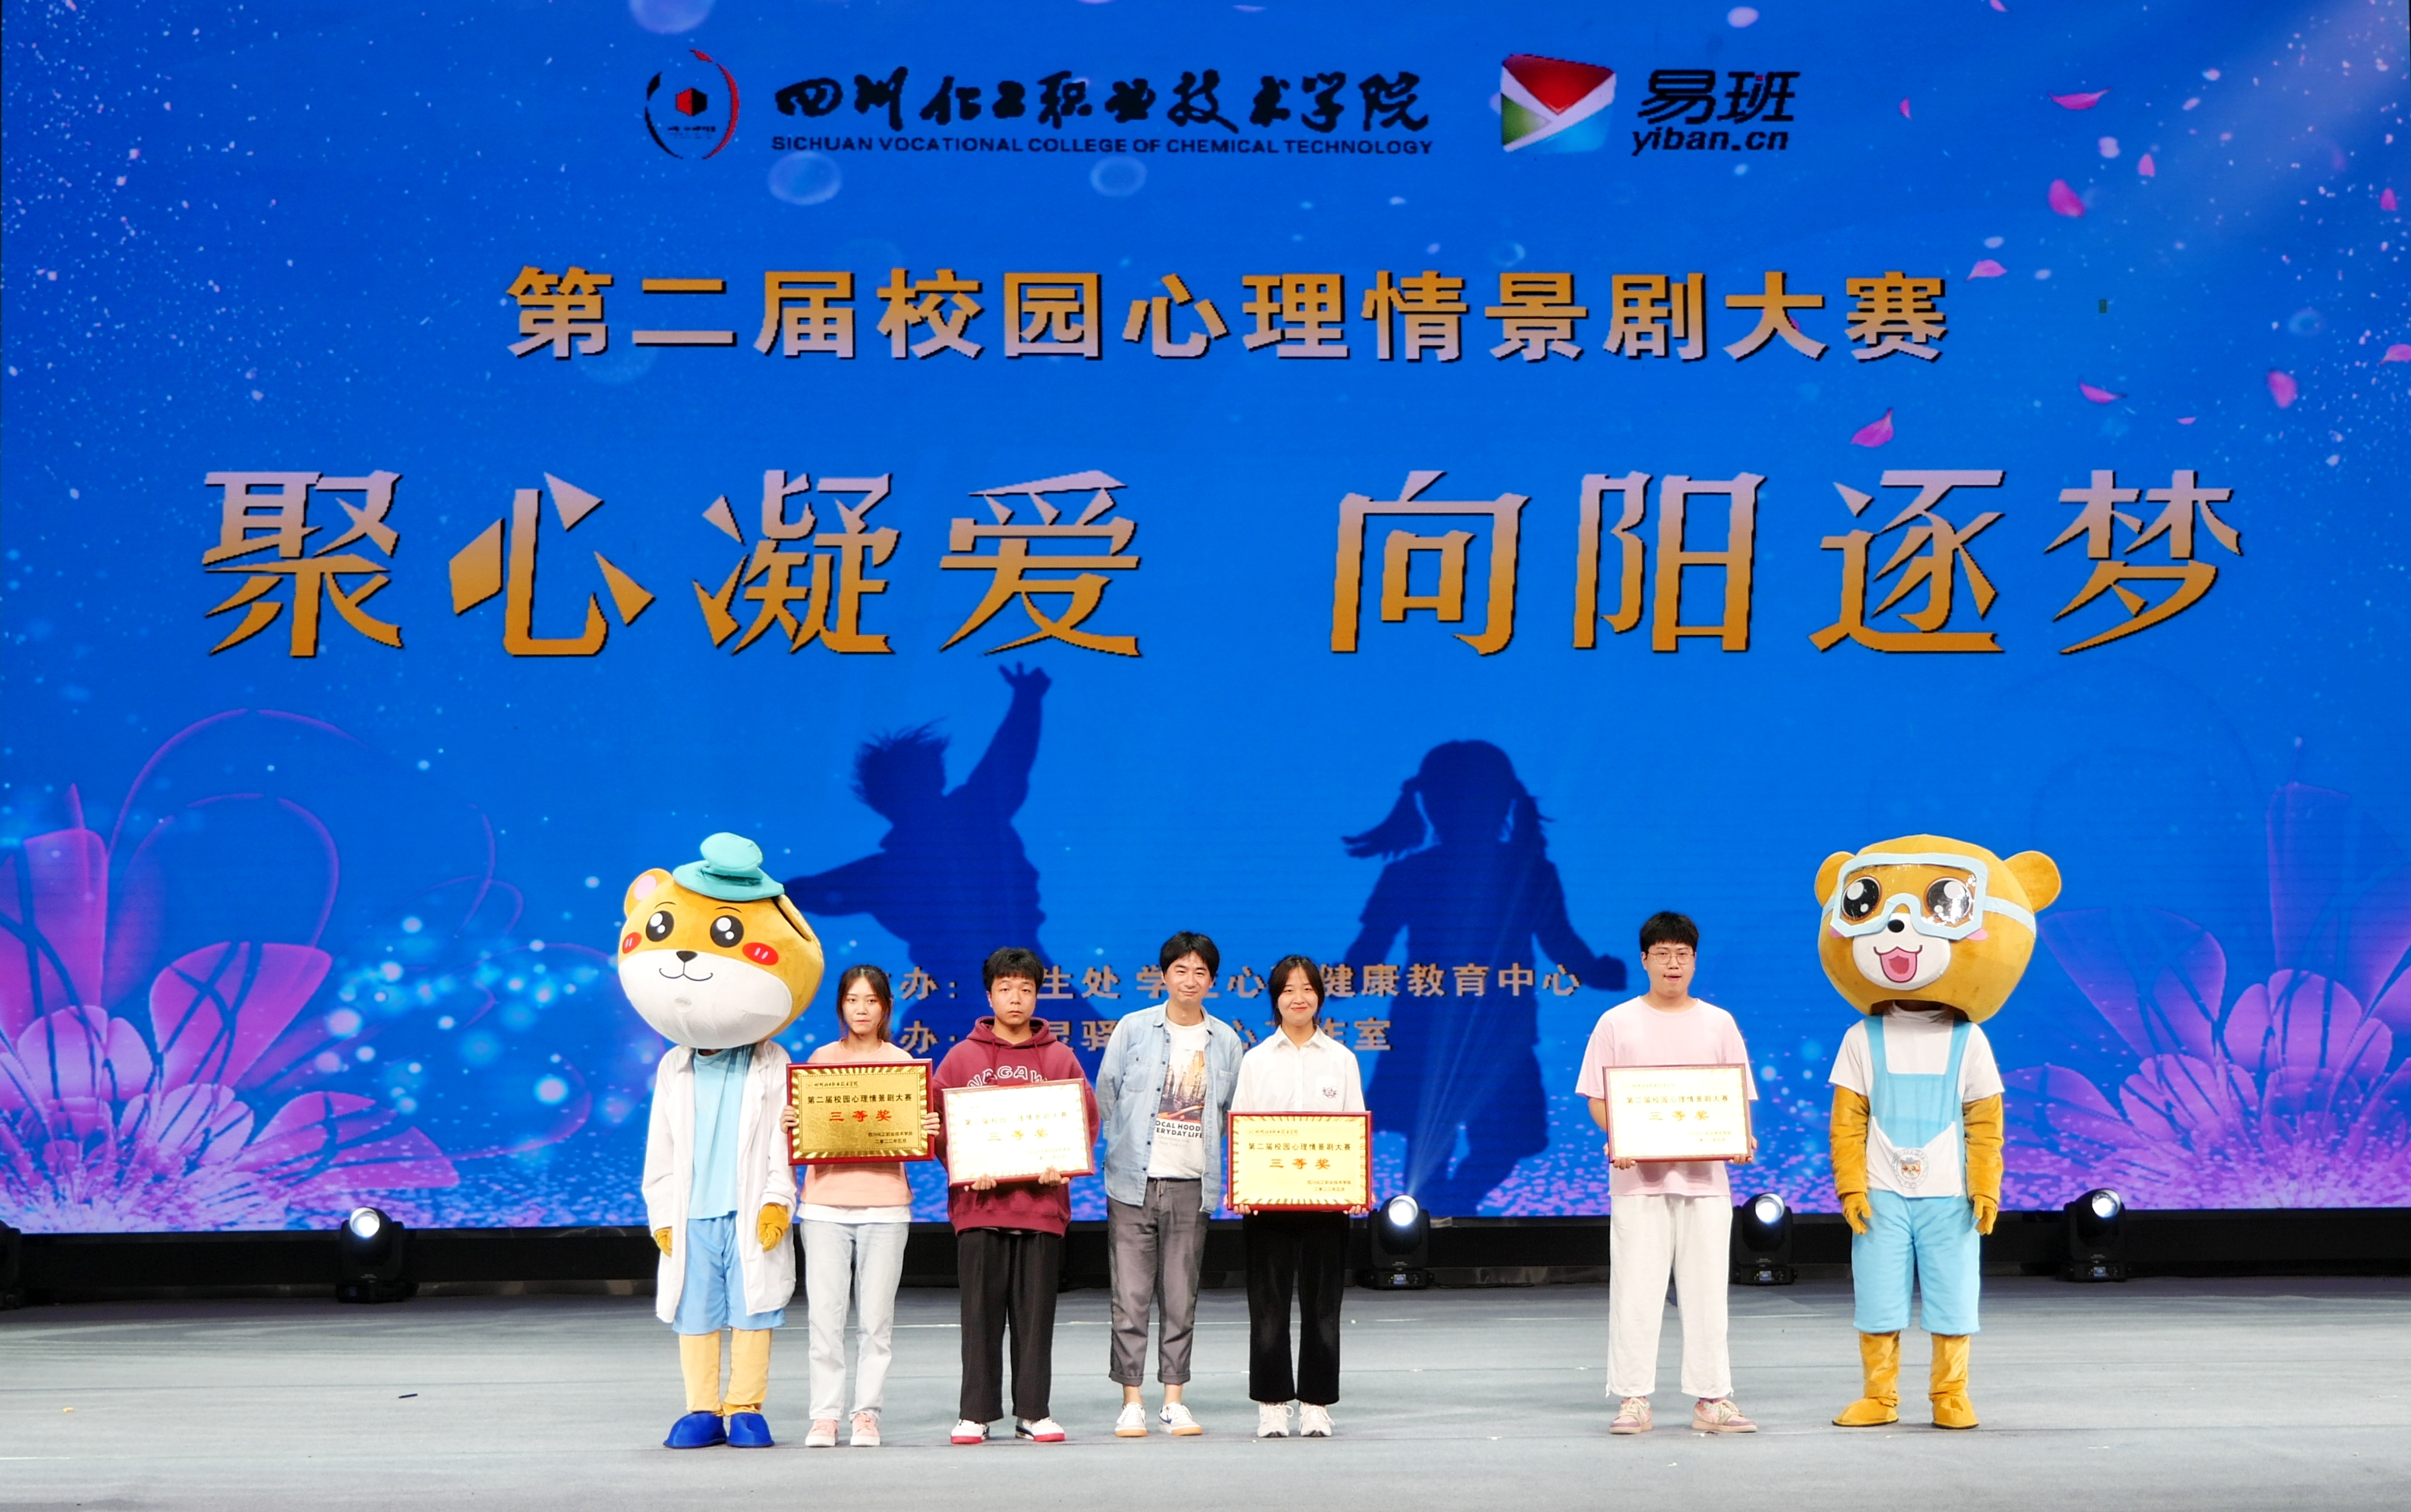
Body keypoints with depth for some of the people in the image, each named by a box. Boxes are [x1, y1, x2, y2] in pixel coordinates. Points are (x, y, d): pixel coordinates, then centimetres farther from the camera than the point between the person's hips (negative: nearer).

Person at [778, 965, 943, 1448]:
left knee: (876, 1318, 0)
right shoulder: (821, 1059, 10)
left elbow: (916, 1136, 8)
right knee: (825, 1315, -3)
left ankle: (867, 1413, 7)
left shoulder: (902, 1063, 7)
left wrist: (930, 1132, -12)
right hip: (825, 1204, 1)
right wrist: (788, 1126, -11)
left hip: (885, 1204, 0)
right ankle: (824, 1415, 3)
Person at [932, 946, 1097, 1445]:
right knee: (980, 1315, 2)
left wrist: (1060, 1166, -10)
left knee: (1036, 1315, 4)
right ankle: (977, 1413, 8)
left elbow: (1086, 1121, 6)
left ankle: (1033, 1412, 10)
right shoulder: (962, 1057, 7)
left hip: (1042, 1203, 0)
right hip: (978, 1204, 0)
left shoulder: (1059, 1058, 8)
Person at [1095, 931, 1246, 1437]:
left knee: (1181, 1299, 5)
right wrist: (1123, 1148, 7)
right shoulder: (1133, 1028, 2)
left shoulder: (1225, 1041, 8)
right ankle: (1131, 1401, 6)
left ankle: (1174, 1399, 14)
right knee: (1131, 1296, -1)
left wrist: (1206, 1150, 8)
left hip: (1192, 1185, 2)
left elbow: (1231, 1111, 17)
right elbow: (1105, 1096, 8)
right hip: (1133, 1182, -2)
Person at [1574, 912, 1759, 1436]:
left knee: (1706, 1289, 3)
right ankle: (1633, 1399, 3)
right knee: (1635, 1289, -3)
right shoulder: (1617, 1023, 6)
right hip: (1638, 1176, -2)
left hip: (1705, 1175, 2)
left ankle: (1712, 1399, 9)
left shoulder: (1718, 1023, 11)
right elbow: (1597, 1099, 4)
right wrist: (1616, 1137, -15)